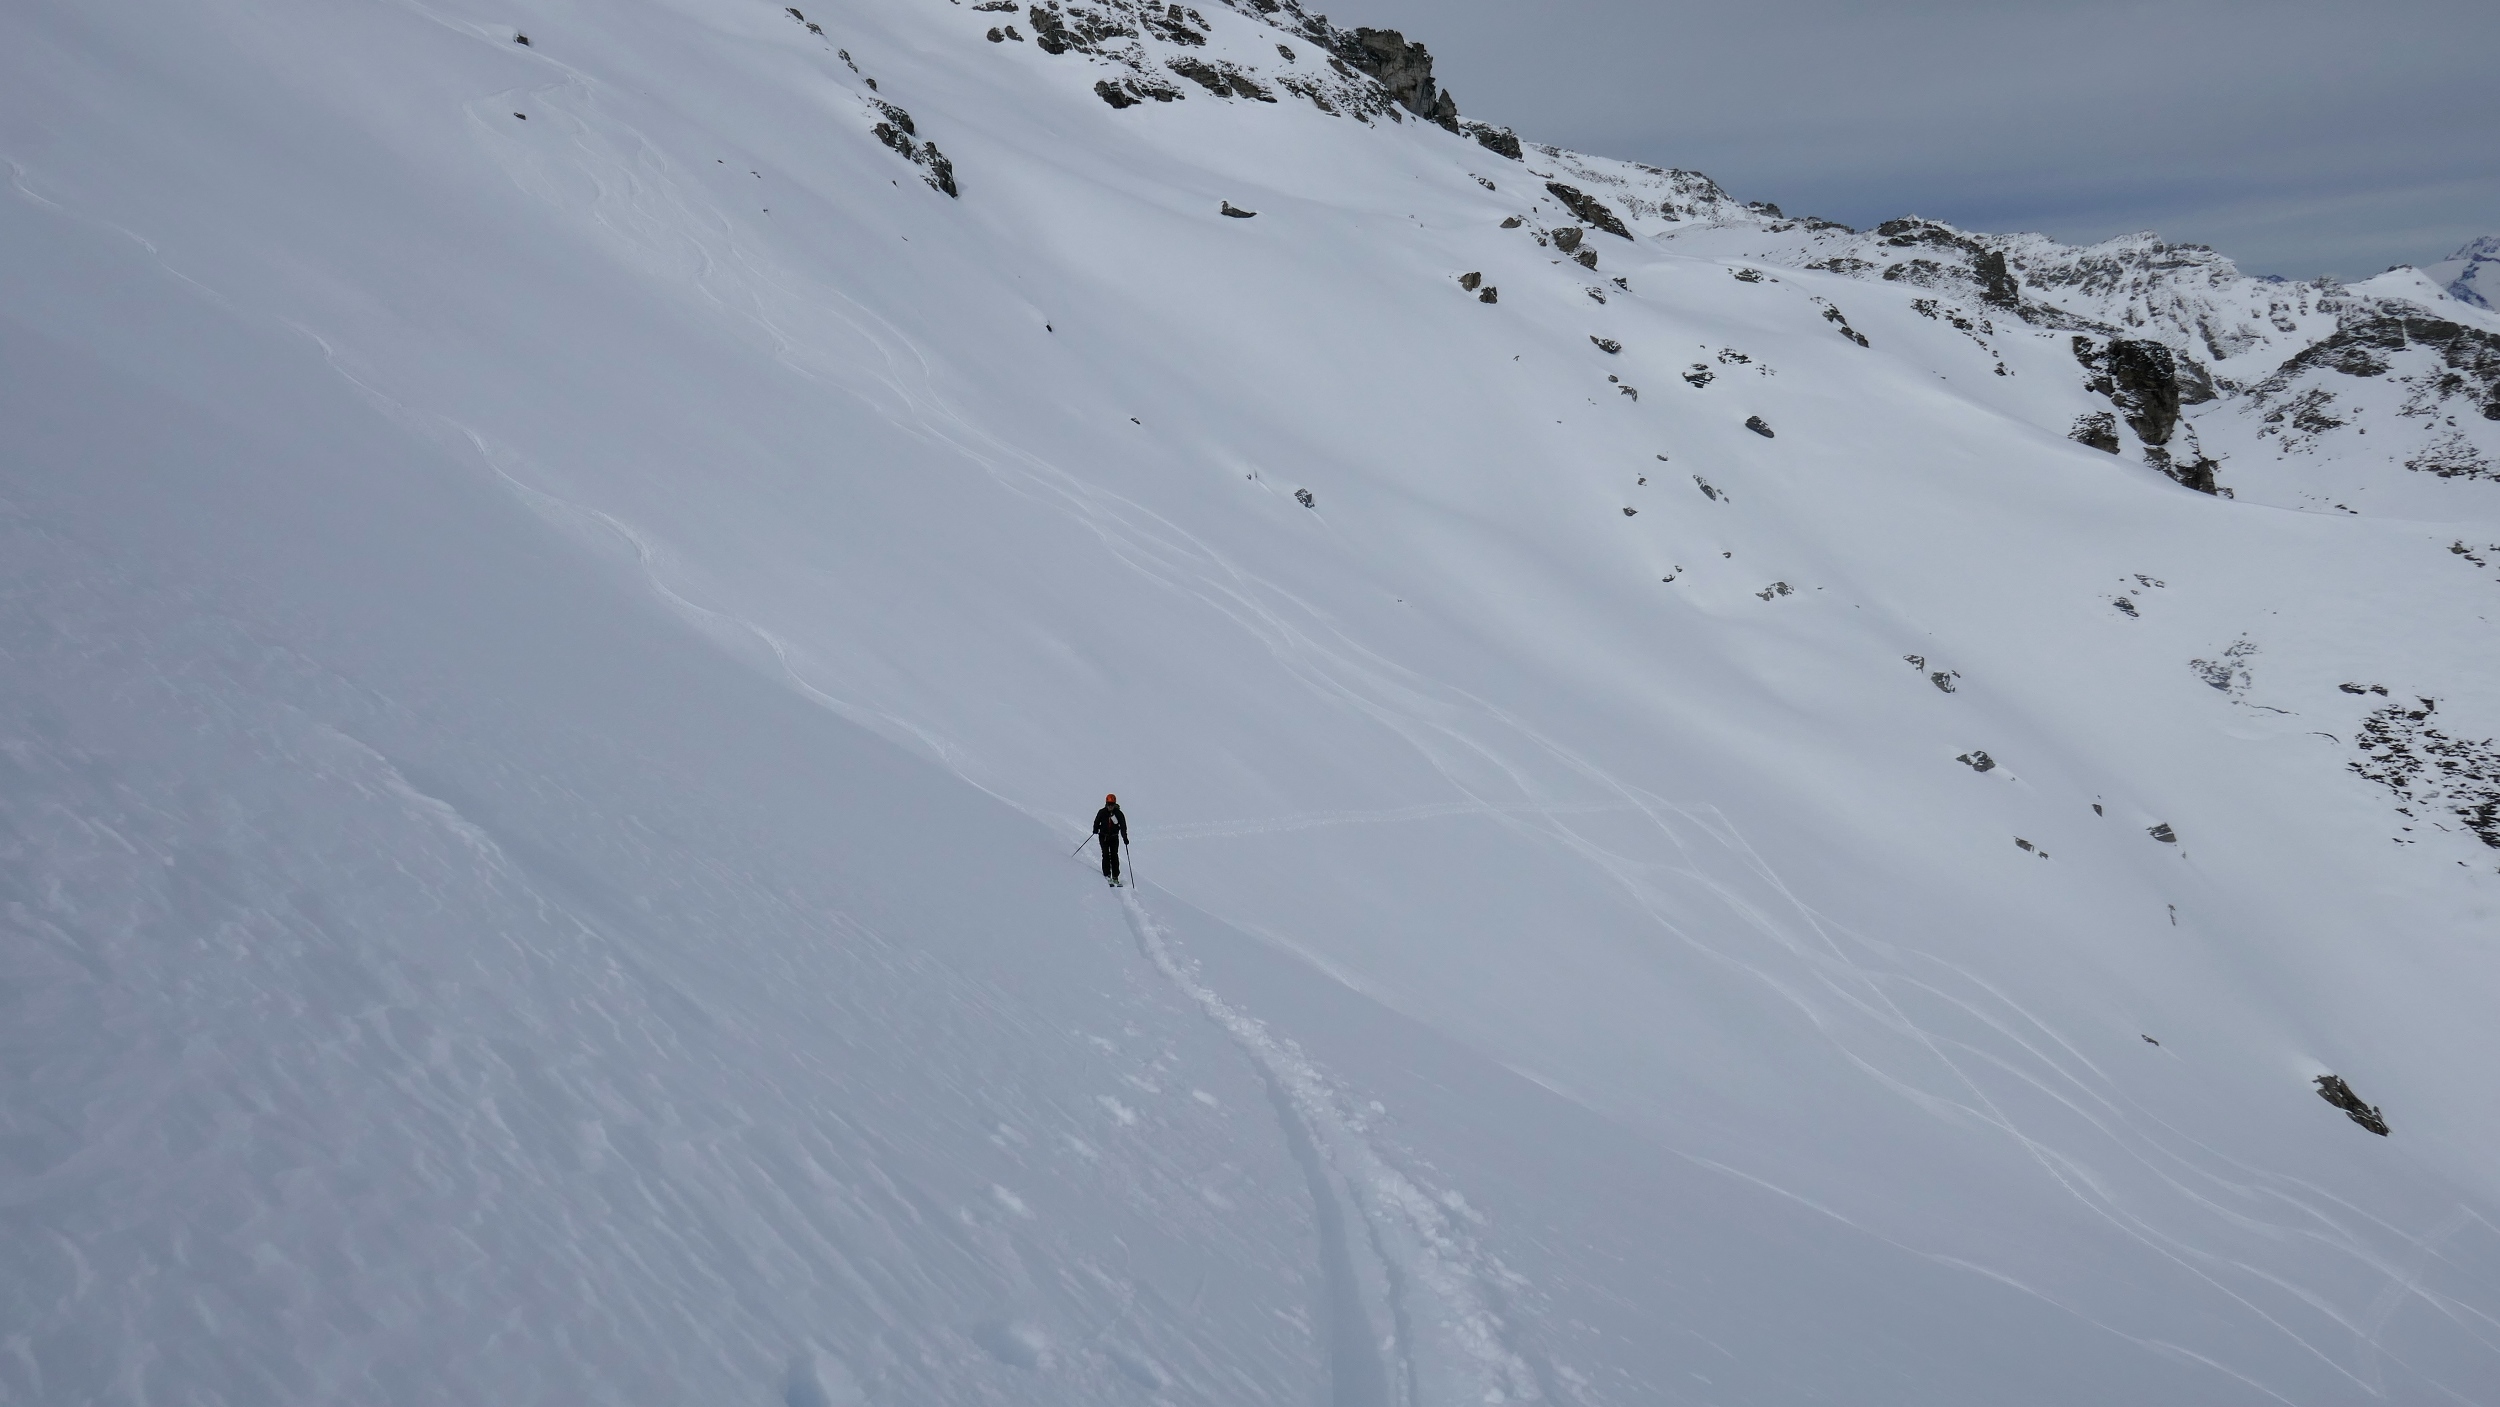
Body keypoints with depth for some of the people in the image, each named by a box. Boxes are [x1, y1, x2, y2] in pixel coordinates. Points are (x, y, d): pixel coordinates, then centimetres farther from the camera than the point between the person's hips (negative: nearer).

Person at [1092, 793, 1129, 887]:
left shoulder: (1119, 814, -5)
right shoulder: (1102, 812, -3)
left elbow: (1123, 826, -6)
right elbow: (1097, 822, 7)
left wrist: (1125, 838, -18)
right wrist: (1095, 829, -14)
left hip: (1114, 837, 0)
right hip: (1103, 836, 0)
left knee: (1114, 856, -3)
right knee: (1106, 855, -9)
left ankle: (1115, 877, 0)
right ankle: (1107, 875, -7)